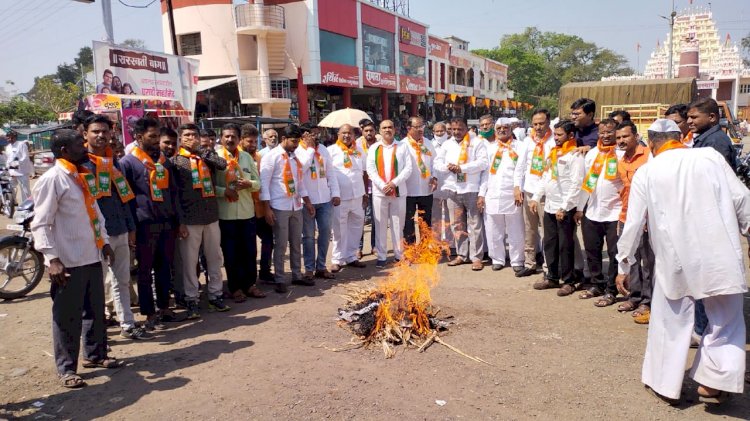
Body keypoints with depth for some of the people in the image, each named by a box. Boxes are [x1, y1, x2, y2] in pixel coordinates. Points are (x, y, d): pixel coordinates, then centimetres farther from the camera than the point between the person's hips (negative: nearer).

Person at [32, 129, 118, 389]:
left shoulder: (82, 177, 12)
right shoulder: (52, 180, -12)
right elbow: (40, 225, -15)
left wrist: (104, 242, 16)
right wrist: (52, 258, -22)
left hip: (91, 257, 8)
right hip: (67, 262, -8)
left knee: (96, 310, 17)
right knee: (67, 317, 4)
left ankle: (95, 354, 34)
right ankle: (66, 368, 18)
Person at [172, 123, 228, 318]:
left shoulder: (207, 156, 14)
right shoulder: (175, 161, 1)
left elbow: (222, 165, -9)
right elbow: (174, 194, -4)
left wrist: (200, 150, -5)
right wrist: (179, 221, -10)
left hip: (211, 216, 4)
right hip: (189, 219, -4)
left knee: (215, 258, 9)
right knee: (189, 261, 2)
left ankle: (216, 295, 21)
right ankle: (191, 301, 12)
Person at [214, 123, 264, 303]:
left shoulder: (247, 157, 8)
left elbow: (258, 183, 9)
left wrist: (248, 184, -12)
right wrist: (224, 191, -21)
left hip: (247, 212, 4)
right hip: (225, 213, -4)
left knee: (250, 250, 11)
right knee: (230, 252, 6)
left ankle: (249, 284, 25)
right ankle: (235, 287, 19)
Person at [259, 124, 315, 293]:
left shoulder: (294, 157, 13)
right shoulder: (271, 156, -9)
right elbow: (264, 182, -12)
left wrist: (307, 202, 13)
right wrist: (267, 208, -16)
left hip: (296, 206, 7)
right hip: (279, 207, -6)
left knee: (296, 243, 12)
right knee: (281, 245, -1)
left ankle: (297, 275, 23)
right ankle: (279, 280, 9)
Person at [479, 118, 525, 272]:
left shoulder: (519, 146, 5)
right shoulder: (490, 147, 15)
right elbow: (485, 171, 12)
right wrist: (481, 193, 6)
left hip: (512, 196, -3)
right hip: (492, 196, 3)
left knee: (515, 232, 2)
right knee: (493, 232, 6)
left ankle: (517, 261, 12)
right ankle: (497, 259, 18)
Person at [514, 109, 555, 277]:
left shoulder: (554, 141, -6)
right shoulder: (528, 141, 8)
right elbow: (520, 165, 8)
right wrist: (517, 187, 2)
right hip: (528, 191, 5)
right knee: (529, 229, 11)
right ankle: (530, 263, 21)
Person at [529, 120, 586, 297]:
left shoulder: (575, 155, -10)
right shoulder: (553, 153, 14)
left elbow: (576, 185, -16)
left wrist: (564, 207, -19)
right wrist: (536, 197, 10)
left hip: (565, 209, -7)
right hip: (549, 207, 7)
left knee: (565, 246, 0)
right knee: (549, 244, 12)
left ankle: (568, 281, 11)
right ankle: (552, 277, 23)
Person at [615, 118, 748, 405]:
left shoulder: (646, 173, 1)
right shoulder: (710, 156, 1)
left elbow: (633, 224, 2)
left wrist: (624, 266, 10)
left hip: (675, 260, 0)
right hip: (719, 255, 0)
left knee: (671, 321, 15)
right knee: (725, 320, 18)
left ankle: (665, 383, 26)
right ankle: (711, 382, 16)